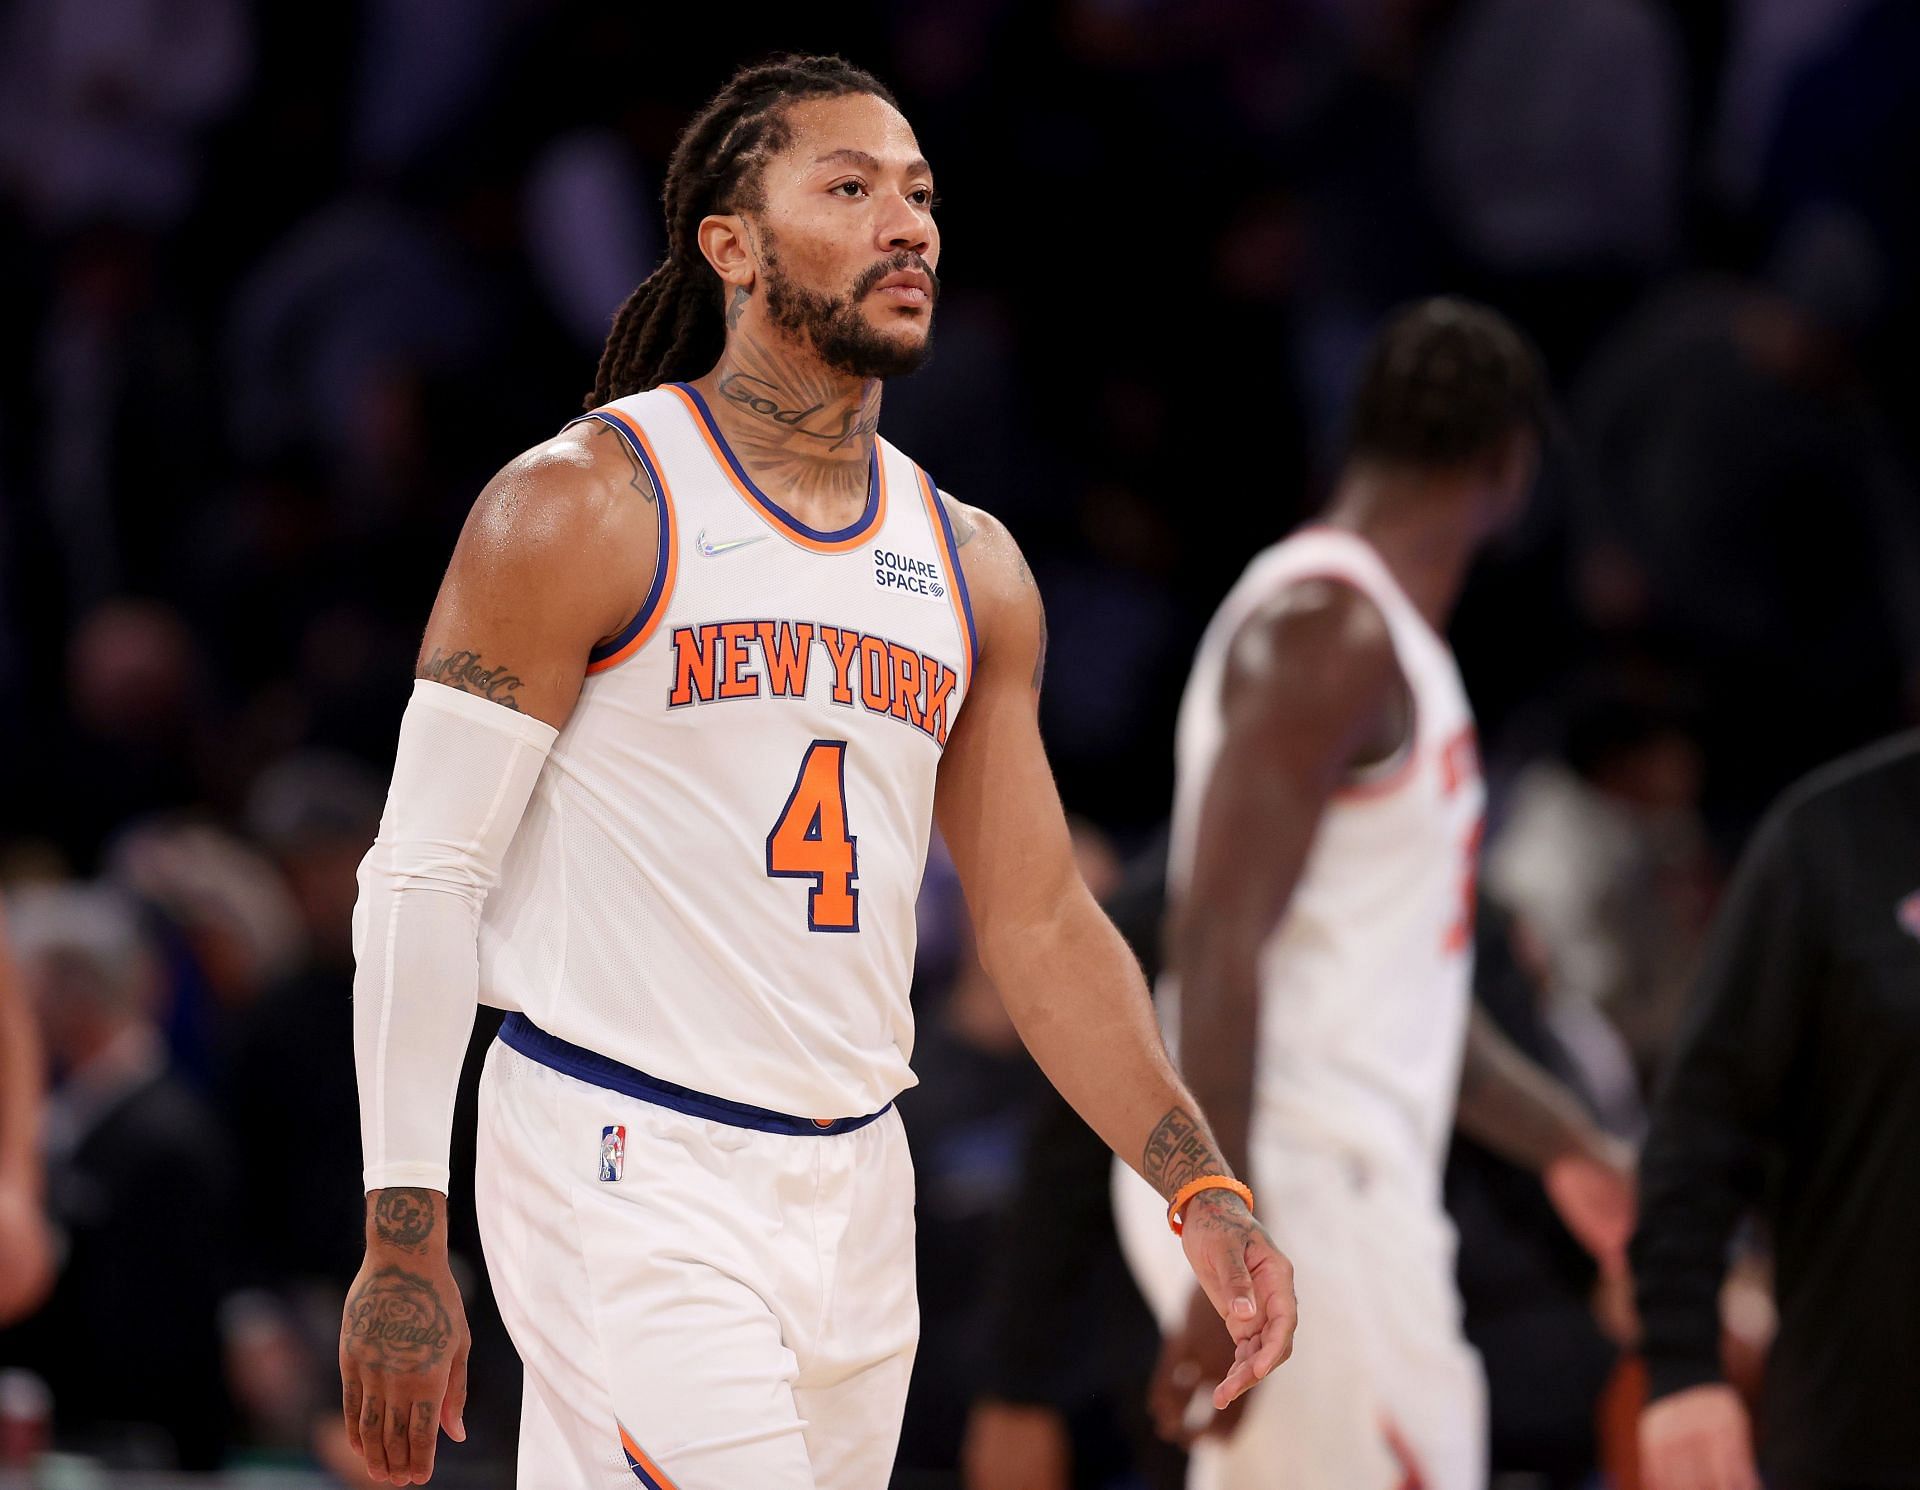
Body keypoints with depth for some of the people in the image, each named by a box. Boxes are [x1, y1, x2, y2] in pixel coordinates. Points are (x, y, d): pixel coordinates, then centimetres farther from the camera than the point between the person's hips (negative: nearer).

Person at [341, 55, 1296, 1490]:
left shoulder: (972, 568, 12)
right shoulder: (583, 510, -7)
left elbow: (1040, 924, 16)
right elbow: (424, 880, -9)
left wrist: (1201, 1192, 3)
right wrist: (404, 1252, -14)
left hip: (854, 1190, 6)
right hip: (624, 1169, -6)